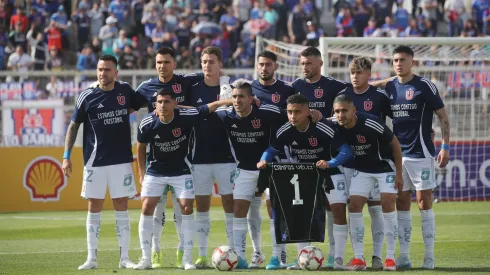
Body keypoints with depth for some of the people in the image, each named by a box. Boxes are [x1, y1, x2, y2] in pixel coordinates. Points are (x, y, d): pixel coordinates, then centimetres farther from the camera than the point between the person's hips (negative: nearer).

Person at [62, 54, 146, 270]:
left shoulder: (125, 90, 2)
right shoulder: (87, 96, -4)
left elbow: (140, 105, 22)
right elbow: (74, 125, 1)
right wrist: (66, 156, -4)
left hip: (121, 161, 2)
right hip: (95, 162, -2)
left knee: (121, 208, 4)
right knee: (94, 208, 2)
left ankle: (124, 257, 8)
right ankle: (91, 258, 7)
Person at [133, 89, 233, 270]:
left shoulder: (187, 116, -22)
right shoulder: (147, 124, -18)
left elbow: (212, 107, -17)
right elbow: (141, 146, 1)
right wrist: (142, 172, 5)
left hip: (181, 171, -1)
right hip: (155, 172, 1)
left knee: (186, 208, -8)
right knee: (147, 208, -7)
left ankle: (187, 259, 1)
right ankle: (146, 258, 2)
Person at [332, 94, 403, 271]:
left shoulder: (371, 124, -30)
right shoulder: (336, 127, -17)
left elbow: (395, 143, -17)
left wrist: (399, 173, -14)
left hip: (385, 166, -5)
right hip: (362, 169, 5)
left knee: (388, 204, -16)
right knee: (354, 206, -7)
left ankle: (390, 258, -8)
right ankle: (359, 259, -2)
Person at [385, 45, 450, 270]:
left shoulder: (424, 86, -7)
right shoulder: (389, 87, 8)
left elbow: (442, 116, -5)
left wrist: (445, 146, -11)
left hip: (420, 153, -5)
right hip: (397, 154, 5)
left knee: (424, 202, -5)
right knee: (401, 203, 6)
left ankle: (429, 255, -2)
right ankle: (404, 255, 9)